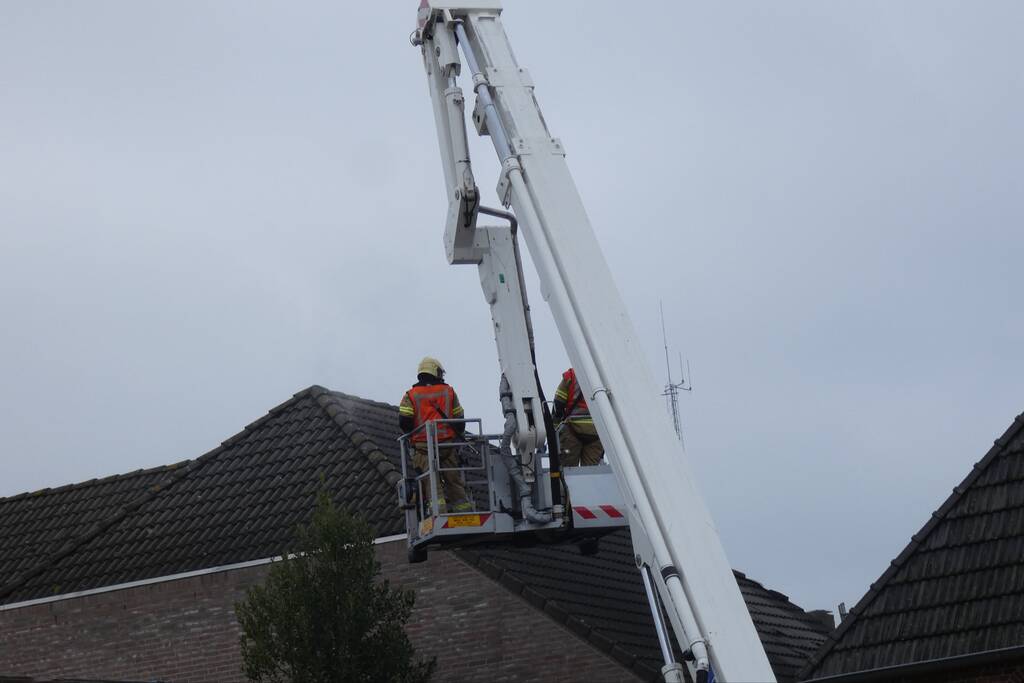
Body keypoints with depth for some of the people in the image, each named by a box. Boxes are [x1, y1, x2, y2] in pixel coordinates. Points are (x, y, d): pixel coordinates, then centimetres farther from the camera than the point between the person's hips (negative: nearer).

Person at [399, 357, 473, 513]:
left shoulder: (411, 396, 6)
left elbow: (404, 421, -5)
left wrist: (413, 436, 13)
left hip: (423, 447, -1)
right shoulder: (449, 392, 11)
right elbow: (459, 420, 9)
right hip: (448, 446, 2)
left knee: (432, 484, -6)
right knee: (455, 483, 7)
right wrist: (457, 437, 24)